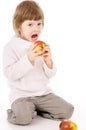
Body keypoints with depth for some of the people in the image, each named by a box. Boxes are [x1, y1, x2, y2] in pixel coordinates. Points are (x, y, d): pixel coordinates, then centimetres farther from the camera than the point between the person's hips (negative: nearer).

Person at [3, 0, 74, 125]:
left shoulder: (43, 46, 6)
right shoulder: (11, 47, -8)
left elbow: (50, 74, 5)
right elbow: (9, 74, -18)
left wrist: (48, 61, -16)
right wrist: (28, 59, -27)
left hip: (43, 92, 5)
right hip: (21, 94, -5)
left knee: (67, 110, -8)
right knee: (23, 118, -32)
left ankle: (35, 109, 8)